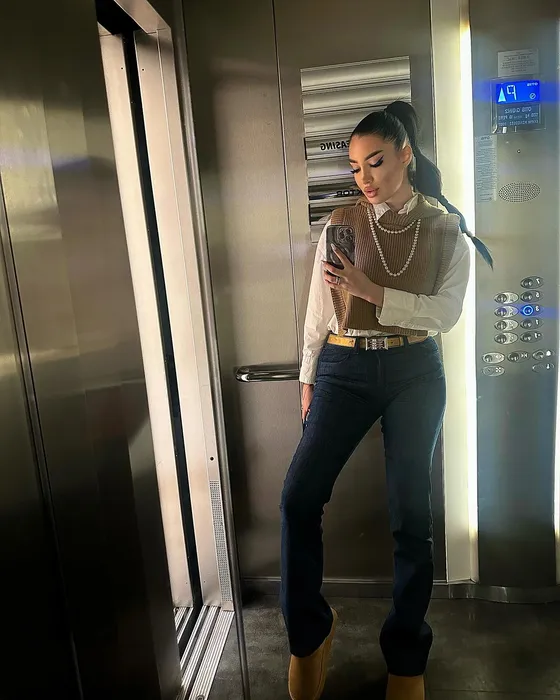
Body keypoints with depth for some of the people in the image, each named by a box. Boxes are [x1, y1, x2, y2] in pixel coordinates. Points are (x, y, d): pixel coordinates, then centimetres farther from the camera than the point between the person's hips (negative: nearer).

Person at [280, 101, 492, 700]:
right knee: (299, 496, -8)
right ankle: (308, 630, 18)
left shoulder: (446, 230, 5)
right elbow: (318, 310, 6)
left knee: (410, 511, 6)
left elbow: (445, 312, -7)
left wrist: (374, 292, -19)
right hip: (345, 369, 1)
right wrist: (308, 379, 7)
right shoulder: (340, 224, 5)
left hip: (414, 373, 0)